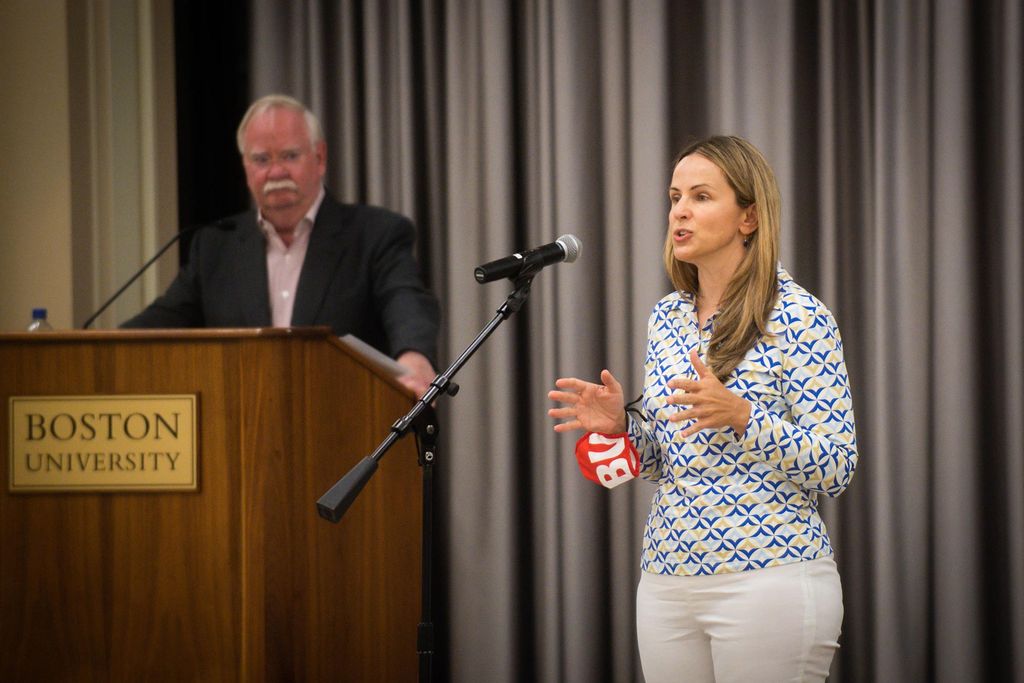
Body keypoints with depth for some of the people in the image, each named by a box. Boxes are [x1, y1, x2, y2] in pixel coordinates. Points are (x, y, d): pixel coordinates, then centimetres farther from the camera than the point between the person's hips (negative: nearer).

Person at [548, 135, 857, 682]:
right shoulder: (667, 317, 11)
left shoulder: (798, 318, -8)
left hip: (767, 580, -6)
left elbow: (835, 468, -11)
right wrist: (622, 424, -2)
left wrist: (740, 416, -24)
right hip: (666, 580, 6)